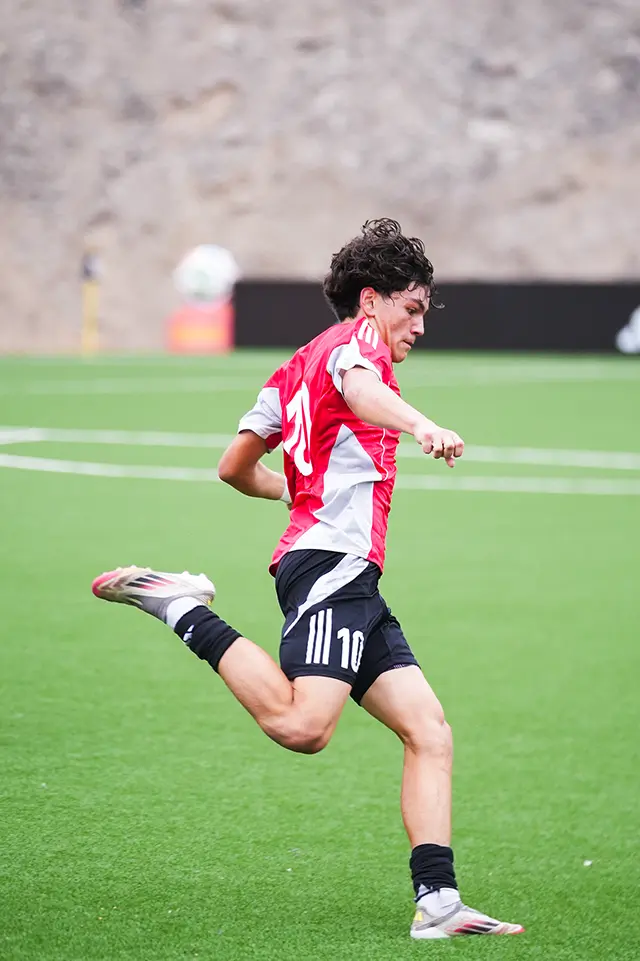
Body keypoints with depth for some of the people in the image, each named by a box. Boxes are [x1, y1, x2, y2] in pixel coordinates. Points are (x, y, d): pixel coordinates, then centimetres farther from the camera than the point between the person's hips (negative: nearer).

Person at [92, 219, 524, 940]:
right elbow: (360, 388, -23)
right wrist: (420, 426, -42)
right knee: (302, 725, -27)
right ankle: (181, 609, -11)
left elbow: (235, 468, 32)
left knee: (429, 732, 2)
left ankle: (438, 900, -7)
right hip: (334, 560, -10)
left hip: (354, 585, 10)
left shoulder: (296, 367, 28)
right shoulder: (357, 337, 3)